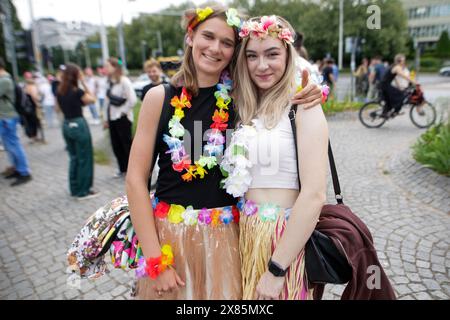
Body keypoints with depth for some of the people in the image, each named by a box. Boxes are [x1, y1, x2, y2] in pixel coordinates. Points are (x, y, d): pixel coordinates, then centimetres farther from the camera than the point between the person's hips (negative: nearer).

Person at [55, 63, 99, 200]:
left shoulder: (59, 91, 4)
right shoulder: (77, 91, -16)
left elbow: (59, 108, 14)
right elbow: (92, 99, -2)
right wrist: (83, 82, -4)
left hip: (66, 125, 7)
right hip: (78, 125, -7)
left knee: (74, 158, 17)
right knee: (84, 159, 4)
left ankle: (74, 189, 26)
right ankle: (83, 191, 12)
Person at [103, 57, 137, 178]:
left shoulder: (124, 81, -13)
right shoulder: (109, 82, 10)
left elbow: (132, 99, -19)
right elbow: (108, 101, 14)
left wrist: (123, 111, -11)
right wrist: (106, 119, 14)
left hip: (122, 118, -7)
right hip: (112, 119, 7)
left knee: (127, 144, 1)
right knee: (116, 145, 12)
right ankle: (123, 169, 26)